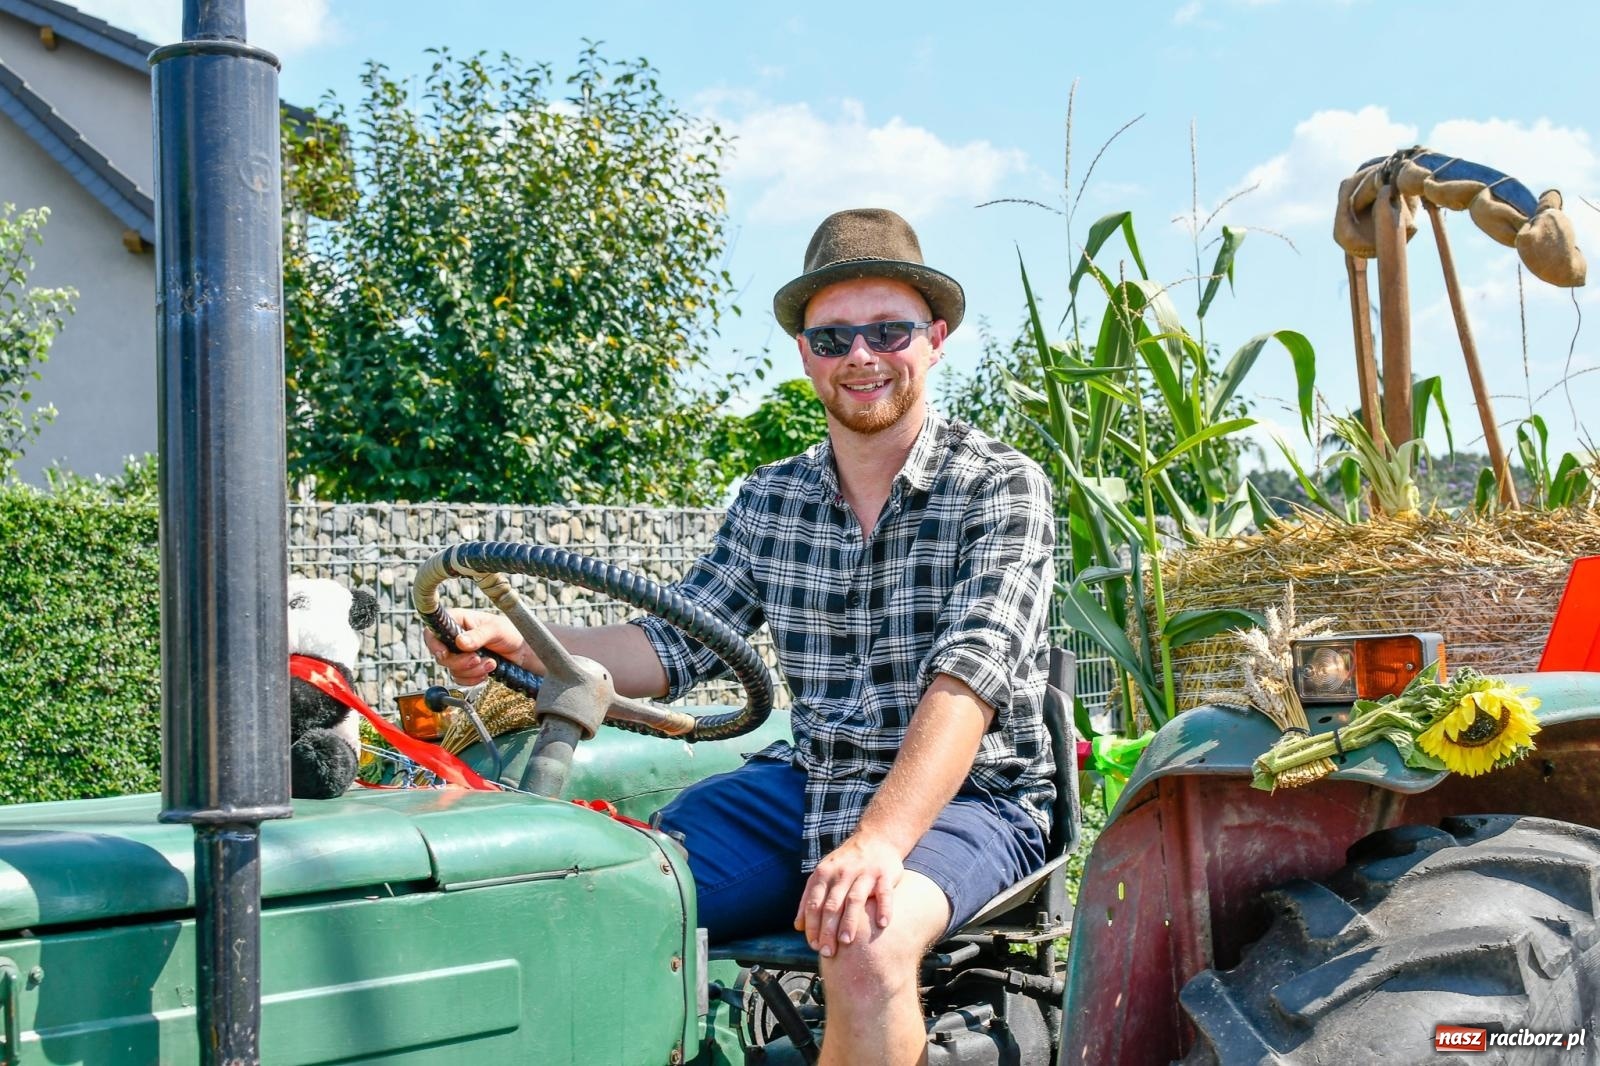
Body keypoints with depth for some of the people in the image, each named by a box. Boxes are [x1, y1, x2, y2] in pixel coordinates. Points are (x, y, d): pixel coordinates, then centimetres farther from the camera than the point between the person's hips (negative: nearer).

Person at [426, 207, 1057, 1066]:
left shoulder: (1001, 487, -6)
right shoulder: (769, 503, 10)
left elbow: (969, 675, -20)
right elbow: (670, 649, 8)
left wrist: (878, 841, -34)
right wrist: (515, 642, -10)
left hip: (965, 794, -4)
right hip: (806, 783, 4)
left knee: (864, 943, -35)